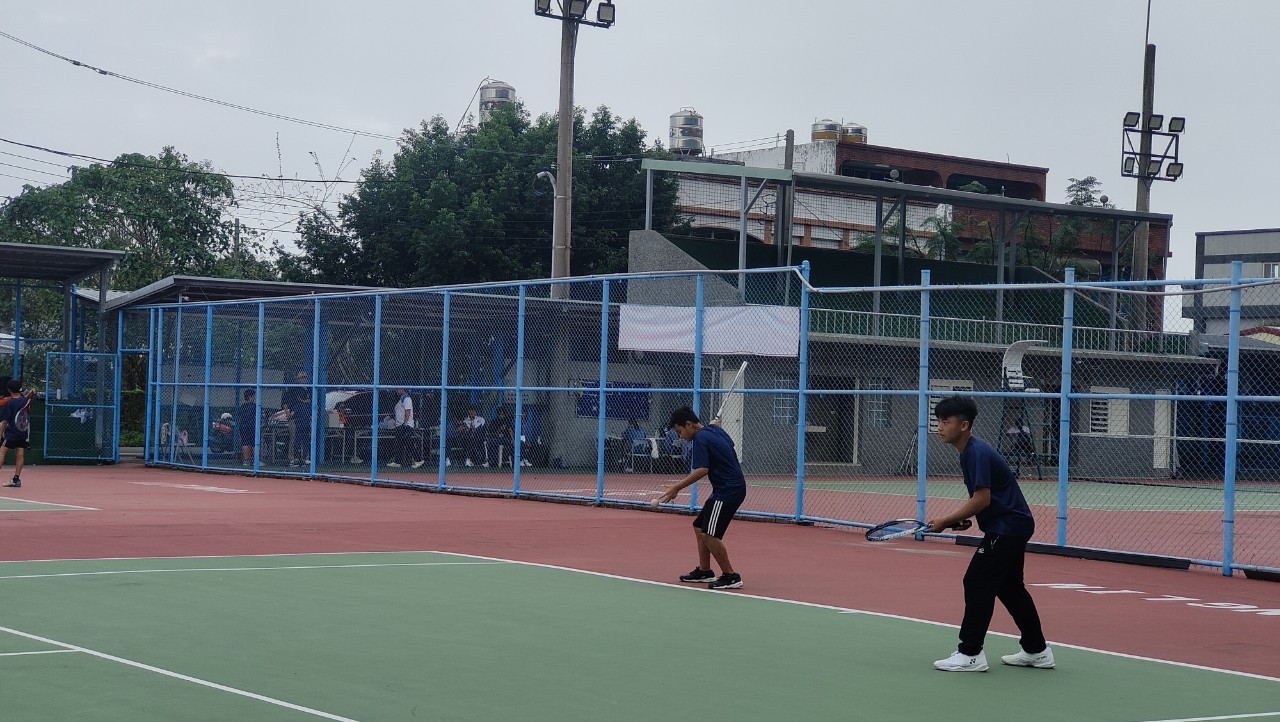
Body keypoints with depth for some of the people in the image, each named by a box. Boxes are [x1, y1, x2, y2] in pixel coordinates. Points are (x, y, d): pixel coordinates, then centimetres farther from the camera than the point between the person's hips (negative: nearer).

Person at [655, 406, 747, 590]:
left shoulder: (700, 438, -15)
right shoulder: (715, 430, 11)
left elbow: (702, 470, -24)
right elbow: (729, 445, 29)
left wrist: (677, 487, -24)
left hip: (729, 491, -11)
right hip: (723, 489, 11)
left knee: (709, 535, -16)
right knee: (699, 527, 17)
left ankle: (731, 576, -10)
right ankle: (704, 571, 26)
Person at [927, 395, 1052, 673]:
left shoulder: (977, 452, -20)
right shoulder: (969, 451, 11)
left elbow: (982, 499, -24)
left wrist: (945, 521, -18)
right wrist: (955, 519, 6)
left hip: (1007, 527, -11)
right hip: (1016, 525, 11)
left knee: (977, 583, -10)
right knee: (1010, 587, 17)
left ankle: (970, 654, -8)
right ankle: (1037, 651, 26)